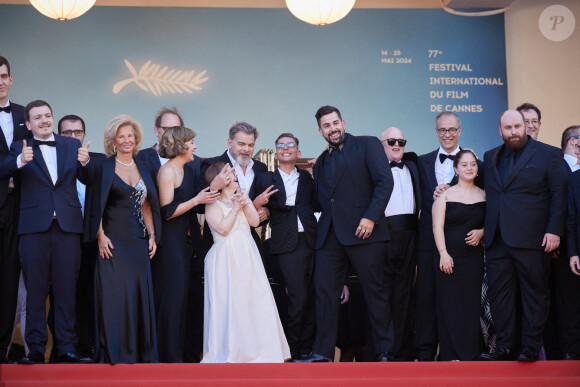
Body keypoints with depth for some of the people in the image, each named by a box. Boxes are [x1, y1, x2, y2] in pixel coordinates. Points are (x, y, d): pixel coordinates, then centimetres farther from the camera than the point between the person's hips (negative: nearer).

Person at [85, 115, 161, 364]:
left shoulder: (144, 169, 14)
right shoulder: (104, 167, 0)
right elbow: (96, 205, -4)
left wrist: (152, 236, 8)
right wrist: (100, 236, -13)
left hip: (138, 240, 5)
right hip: (113, 239, -4)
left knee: (140, 293, 3)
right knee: (114, 294, -6)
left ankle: (141, 351, 10)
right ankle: (114, 352, -1)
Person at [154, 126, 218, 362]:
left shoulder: (187, 170, 14)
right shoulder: (167, 171, -12)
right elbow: (167, 212, -17)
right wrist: (197, 200, -16)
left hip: (182, 239, 9)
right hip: (170, 239, -9)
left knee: (181, 293, 9)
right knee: (171, 293, -7)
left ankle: (177, 350, 14)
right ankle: (168, 354, -1)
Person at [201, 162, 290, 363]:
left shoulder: (241, 197, 17)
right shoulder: (213, 204, -2)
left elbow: (255, 221, 7)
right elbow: (223, 228, -14)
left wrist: (246, 204, -6)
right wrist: (235, 208, -12)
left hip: (247, 256, 6)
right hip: (226, 259, -6)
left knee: (255, 299, 1)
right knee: (229, 303, -5)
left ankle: (255, 349, 7)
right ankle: (230, 352, 1)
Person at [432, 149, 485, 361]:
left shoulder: (483, 195, 11)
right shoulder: (445, 194, 3)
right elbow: (437, 226, -2)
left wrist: (482, 232, -6)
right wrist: (443, 253, -12)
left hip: (474, 257, 3)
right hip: (450, 256, -2)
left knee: (472, 302, 0)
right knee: (450, 303, -3)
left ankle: (471, 353, 7)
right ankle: (450, 353, 2)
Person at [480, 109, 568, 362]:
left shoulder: (548, 154, 3)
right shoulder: (490, 157, 17)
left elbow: (559, 194, -2)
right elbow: (485, 194, 17)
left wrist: (554, 230, -10)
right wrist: (484, 229, 7)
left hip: (531, 238, -4)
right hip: (497, 241, 5)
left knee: (534, 293, 0)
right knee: (499, 294, 4)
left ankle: (531, 347, 7)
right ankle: (505, 346, 11)